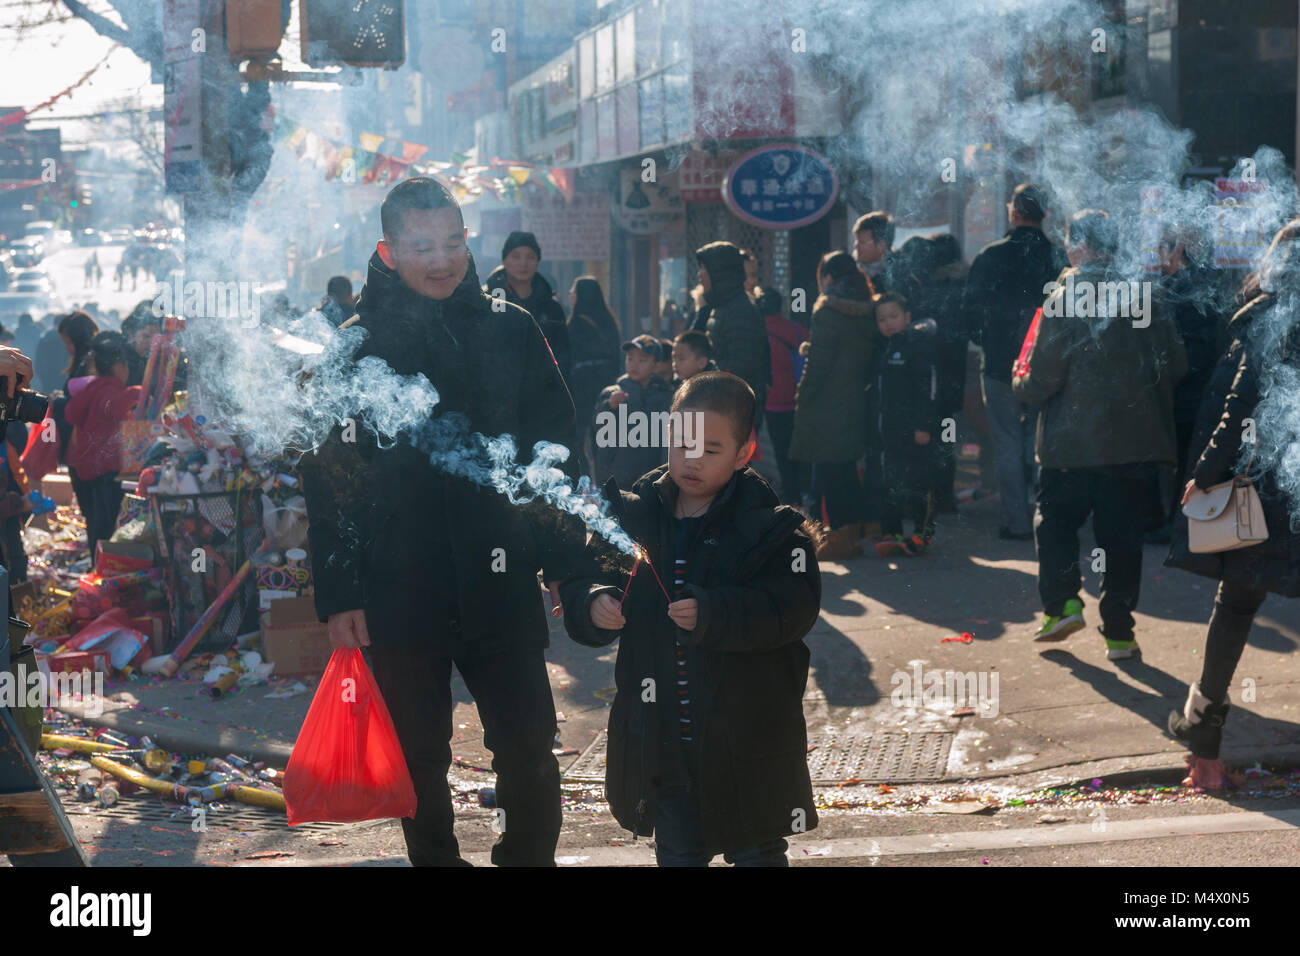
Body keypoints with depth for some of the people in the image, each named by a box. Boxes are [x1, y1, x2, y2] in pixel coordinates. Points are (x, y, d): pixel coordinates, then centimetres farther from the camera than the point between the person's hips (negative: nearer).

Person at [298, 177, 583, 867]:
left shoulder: (511, 330, 4)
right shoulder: (355, 342, -1)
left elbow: (556, 449, 9)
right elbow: (326, 476, -1)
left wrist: (566, 556, 3)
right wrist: (337, 593, -6)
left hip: (501, 580, 1)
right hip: (399, 590, -1)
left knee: (529, 750, 3)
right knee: (421, 759, 11)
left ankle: (529, 856, 22)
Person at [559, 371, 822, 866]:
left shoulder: (771, 526, -9)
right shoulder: (632, 516, 3)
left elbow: (793, 607, -20)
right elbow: (582, 584, 6)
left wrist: (713, 614, -33)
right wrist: (594, 605, -18)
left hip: (748, 742, -3)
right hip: (661, 741, 3)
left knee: (757, 853, 11)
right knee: (677, 852, 15)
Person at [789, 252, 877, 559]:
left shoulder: (828, 312, -14)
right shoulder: (866, 312, 7)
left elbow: (818, 364, -17)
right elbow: (869, 359, 11)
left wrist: (801, 399, -8)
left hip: (827, 408, -7)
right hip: (856, 405, 7)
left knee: (829, 473, -1)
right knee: (847, 471, 15)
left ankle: (839, 537, -1)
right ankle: (852, 534, 19)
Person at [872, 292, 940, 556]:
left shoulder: (919, 343, -8)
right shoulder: (883, 349, 16)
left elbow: (929, 386, -13)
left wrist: (924, 425, -18)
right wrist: (879, 426, 17)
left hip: (916, 428, -8)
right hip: (891, 429, 8)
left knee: (919, 481, -4)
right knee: (892, 482, 9)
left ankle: (922, 533, 2)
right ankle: (890, 532, 14)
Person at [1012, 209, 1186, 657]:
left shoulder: (1062, 302, -12)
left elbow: (1040, 381, -13)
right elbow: (1176, 365, 4)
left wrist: (1019, 381, 9)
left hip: (1073, 441, -3)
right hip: (1131, 439, 3)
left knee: (1054, 520, 15)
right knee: (1121, 533, 8)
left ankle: (1062, 603, 0)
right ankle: (1118, 632, 8)